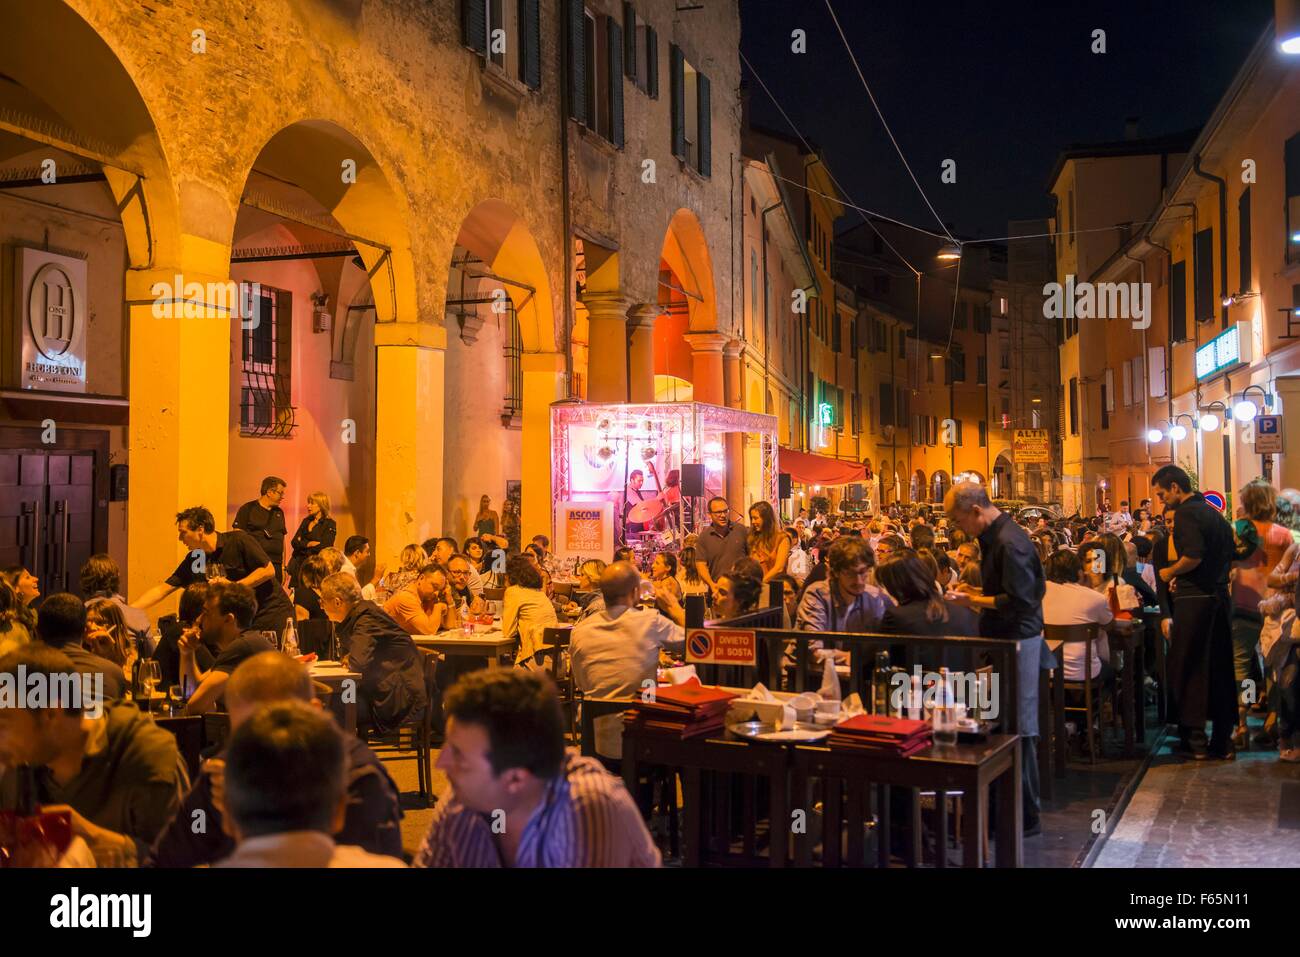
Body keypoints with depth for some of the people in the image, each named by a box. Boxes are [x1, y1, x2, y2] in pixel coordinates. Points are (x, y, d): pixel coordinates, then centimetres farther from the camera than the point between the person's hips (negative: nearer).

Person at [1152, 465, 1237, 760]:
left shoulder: (1186, 513, -13)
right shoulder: (1213, 512, 15)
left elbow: (1193, 556, -25)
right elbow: (1231, 555, 20)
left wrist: (1171, 572, -7)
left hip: (1194, 600, -9)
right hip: (1220, 598, 9)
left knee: (1187, 669, 0)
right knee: (1220, 669, 12)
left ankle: (1195, 741, 4)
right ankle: (1223, 741, 17)